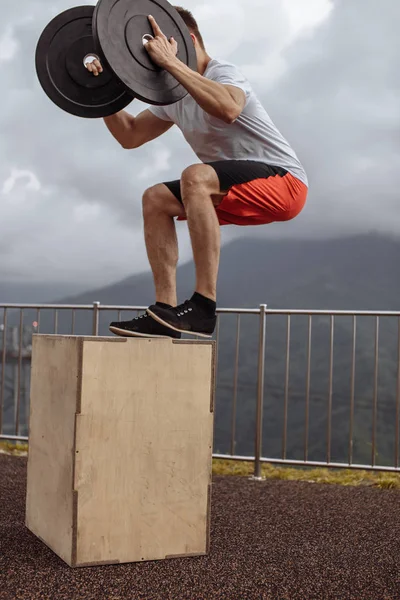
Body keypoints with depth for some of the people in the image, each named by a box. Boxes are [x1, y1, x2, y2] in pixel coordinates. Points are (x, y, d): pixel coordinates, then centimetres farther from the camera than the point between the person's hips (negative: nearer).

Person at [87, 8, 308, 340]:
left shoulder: (222, 72, -15)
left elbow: (227, 109, -41)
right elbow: (130, 136, 19)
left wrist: (171, 62, -39)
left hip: (283, 180, -9)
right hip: (242, 190, 9)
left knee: (196, 178, -34)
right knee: (156, 199, 2)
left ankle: (203, 307, -32)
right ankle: (166, 312, -5)